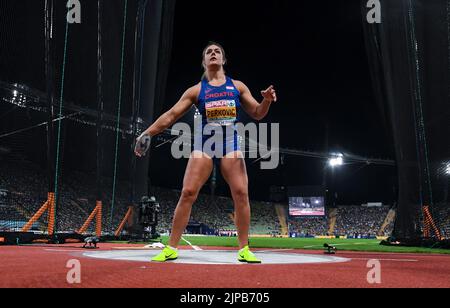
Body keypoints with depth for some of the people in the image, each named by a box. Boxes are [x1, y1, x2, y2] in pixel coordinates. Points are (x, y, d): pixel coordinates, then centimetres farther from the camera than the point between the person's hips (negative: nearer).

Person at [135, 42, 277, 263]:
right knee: (188, 193, -11)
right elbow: (171, 115, 8)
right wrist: (147, 133, 0)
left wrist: (267, 101, -7)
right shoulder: (196, 90, 11)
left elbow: (257, 114, 15)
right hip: (204, 145, -1)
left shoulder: (238, 87, 14)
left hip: (231, 145, 1)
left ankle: (244, 249, 2)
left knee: (241, 194, -9)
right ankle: (171, 248, -1)